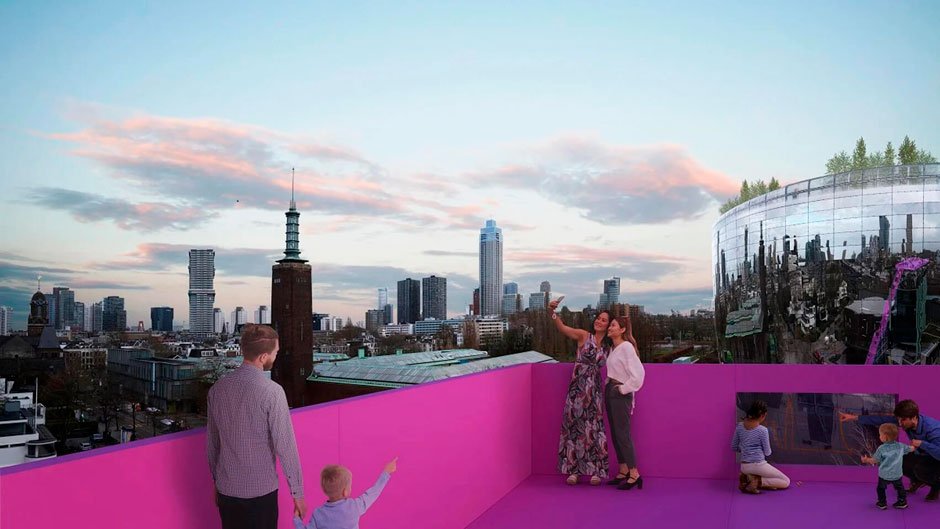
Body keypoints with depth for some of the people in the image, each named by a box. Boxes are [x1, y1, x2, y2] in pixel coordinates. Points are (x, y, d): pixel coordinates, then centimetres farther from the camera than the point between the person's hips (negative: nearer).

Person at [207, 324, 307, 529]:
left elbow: (211, 441, 9)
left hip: (226, 489, 5)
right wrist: (297, 492, -8)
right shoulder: (271, 391, -18)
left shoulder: (218, 388, -1)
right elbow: (285, 445, -16)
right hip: (261, 490, -5)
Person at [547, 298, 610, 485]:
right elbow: (562, 327, -15)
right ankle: (573, 470, 10)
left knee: (593, 427, 4)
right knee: (574, 425, 2)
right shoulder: (584, 336, -1)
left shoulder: (609, 346, 8)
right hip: (578, 386, -2)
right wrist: (552, 312, -33)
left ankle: (595, 470, 12)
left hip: (594, 389, 2)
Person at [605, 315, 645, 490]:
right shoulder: (613, 348, 11)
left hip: (621, 394, -9)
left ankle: (634, 475, -2)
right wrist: (609, 385, 4)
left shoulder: (626, 347, -14)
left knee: (623, 434, -7)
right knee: (615, 434, 12)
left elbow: (638, 373, -22)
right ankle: (623, 472, 20)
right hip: (610, 392, 9)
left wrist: (624, 389, -15)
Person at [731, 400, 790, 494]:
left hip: (744, 466, 6)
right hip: (759, 465, -5)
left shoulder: (740, 426, 1)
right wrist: (769, 451, 19)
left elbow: (734, 447, 8)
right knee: (786, 482, 10)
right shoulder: (763, 430, -13)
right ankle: (757, 482, -10)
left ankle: (747, 477, 3)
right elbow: (767, 453, -4)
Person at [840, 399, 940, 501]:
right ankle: (917, 480, 16)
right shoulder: (907, 421, -17)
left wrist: (922, 443, -44)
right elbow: (882, 419, -14)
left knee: (920, 469, -34)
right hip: (923, 456, 7)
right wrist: (855, 417, -16)